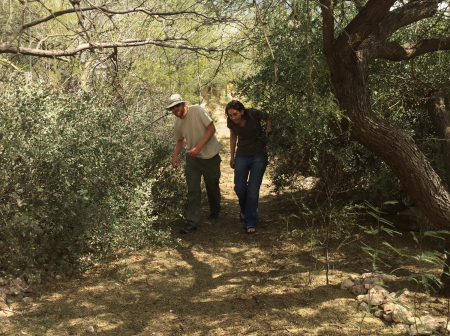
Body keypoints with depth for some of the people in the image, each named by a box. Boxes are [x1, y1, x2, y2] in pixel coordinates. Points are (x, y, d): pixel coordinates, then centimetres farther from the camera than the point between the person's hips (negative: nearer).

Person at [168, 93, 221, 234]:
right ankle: (192, 223, -5)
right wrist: (175, 155, -5)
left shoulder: (198, 110, -16)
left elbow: (212, 129, -17)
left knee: (212, 187, 11)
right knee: (193, 190, -7)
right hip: (192, 158, 3)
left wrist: (198, 147, -24)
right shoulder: (177, 123, 0)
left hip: (210, 155, -3)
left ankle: (215, 211, 39)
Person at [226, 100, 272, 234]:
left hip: (258, 156, -3)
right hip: (241, 156, 3)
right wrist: (232, 156, 11)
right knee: (239, 188, -2)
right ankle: (244, 209, 30)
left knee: (253, 189, -7)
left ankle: (250, 223, 0)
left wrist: (268, 132, -13)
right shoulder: (231, 121, -12)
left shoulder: (253, 114, -20)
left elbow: (268, 118, 2)